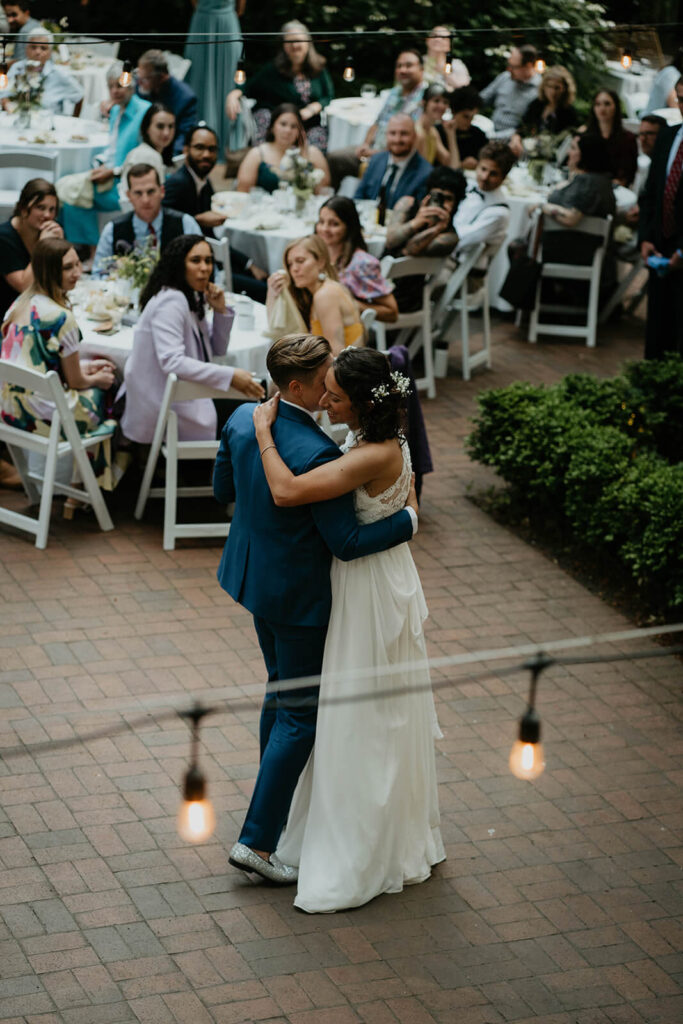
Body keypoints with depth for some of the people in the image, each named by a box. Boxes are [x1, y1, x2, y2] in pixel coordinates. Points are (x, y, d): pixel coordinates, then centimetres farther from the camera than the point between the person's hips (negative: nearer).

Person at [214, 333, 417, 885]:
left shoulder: (244, 419, -7)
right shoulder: (318, 455, -31)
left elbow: (223, 489, 9)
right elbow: (346, 543, -25)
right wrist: (408, 517, -12)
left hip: (253, 573, 9)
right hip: (297, 592, -8)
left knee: (283, 687, 26)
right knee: (300, 714, 4)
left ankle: (276, 797, 43)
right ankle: (258, 840, 7)